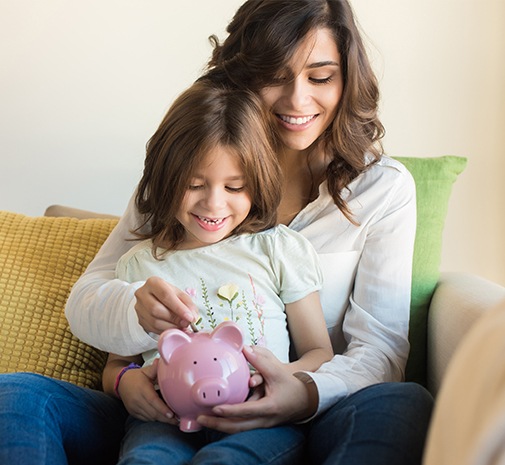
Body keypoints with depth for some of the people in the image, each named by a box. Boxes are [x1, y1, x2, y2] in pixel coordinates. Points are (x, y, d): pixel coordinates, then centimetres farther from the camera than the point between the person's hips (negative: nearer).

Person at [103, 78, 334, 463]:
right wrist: (124, 381, -2)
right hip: (166, 421, 2)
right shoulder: (140, 264, 16)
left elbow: (320, 352, 11)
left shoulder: (281, 249, 12)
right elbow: (115, 363, 23)